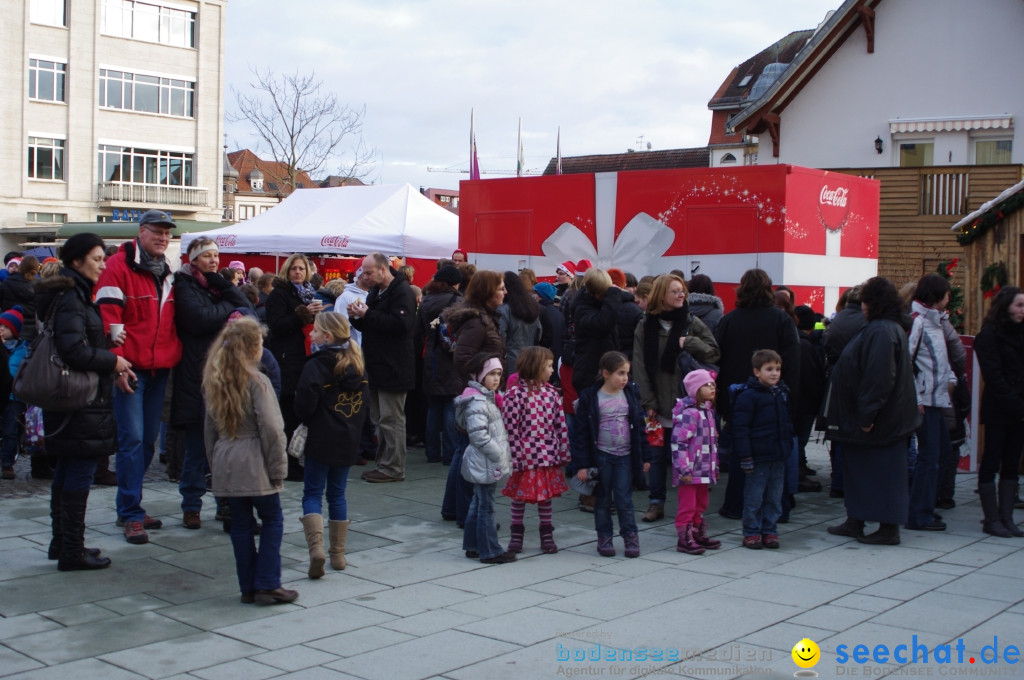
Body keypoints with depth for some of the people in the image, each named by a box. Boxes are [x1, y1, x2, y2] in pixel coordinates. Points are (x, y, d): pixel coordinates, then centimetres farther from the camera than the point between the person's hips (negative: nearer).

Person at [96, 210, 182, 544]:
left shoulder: (166, 274, 15)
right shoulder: (118, 267, -7)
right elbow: (108, 318, -13)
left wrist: (174, 358, 13)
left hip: (159, 369, 7)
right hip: (131, 367, -7)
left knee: (148, 439, 10)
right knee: (132, 438, -8)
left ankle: (129, 507, 21)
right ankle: (131, 515, -3)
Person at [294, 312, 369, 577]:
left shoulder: (316, 365, -15)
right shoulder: (357, 364, 5)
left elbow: (305, 403, -17)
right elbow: (365, 399, 9)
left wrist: (308, 422, 3)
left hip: (321, 439, -6)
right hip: (349, 439, 6)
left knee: (312, 493, 3)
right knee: (337, 494, 15)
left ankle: (316, 547, -15)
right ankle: (338, 554, 18)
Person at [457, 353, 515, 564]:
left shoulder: (487, 398, 14)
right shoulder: (477, 403, -19)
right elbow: (479, 435, -26)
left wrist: (503, 453, 15)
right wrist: (499, 454, -21)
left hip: (484, 464, 11)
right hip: (485, 464, -11)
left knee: (478, 504, 17)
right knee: (486, 507, -3)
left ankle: (473, 546, 26)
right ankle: (490, 551, 4)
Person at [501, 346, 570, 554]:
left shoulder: (551, 392, 3)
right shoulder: (515, 393, -13)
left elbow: (561, 425, 5)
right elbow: (509, 429, -14)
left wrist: (563, 453, 3)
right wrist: (513, 459, -15)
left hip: (548, 456, 4)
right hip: (525, 456, -4)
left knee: (546, 494, 13)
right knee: (519, 495, 9)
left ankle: (547, 534, 24)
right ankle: (516, 533, 24)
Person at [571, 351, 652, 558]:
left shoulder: (631, 394, 3)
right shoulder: (590, 398, -10)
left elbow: (639, 426, 10)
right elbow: (580, 432, -7)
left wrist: (645, 456, 10)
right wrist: (582, 464, -10)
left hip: (625, 455, 2)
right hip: (601, 456, -2)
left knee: (624, 499, 4)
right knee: (602, 500, 9)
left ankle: (630, 536, 16)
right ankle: (604, 537, 20)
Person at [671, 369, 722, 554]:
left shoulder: (709, 412, 13)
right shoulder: (689, 413, -18)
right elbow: (678, 442, -22)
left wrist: (715, 466, 22)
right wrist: (683, 469, -22)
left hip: (704, 470, 9)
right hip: (690, 471, -9)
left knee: (701, 504, 19)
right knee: (688, 505, -1)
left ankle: (698, 534, 31)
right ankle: (684, 539, 7)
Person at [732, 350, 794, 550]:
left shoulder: (783, 393, 10)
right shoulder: (748, 396, -12)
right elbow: (740, 429, -13)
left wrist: (789, 446, 18)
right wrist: (745, 457, -16)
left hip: (779, 456, 6)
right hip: (758, 457, -6)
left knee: (775, 497, 11)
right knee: (754, 497, 1)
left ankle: (770, 531, 21)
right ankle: (751, 532, 12)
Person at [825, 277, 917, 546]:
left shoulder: (881, 331, -20)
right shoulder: (890, 328, 13)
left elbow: (879, 377, -27)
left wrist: (868, 414, -24)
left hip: (880, 422, -11)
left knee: (882, 472, -2)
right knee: (858, 468, 16)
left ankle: (889, 529, 6)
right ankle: (855, 521, 25)